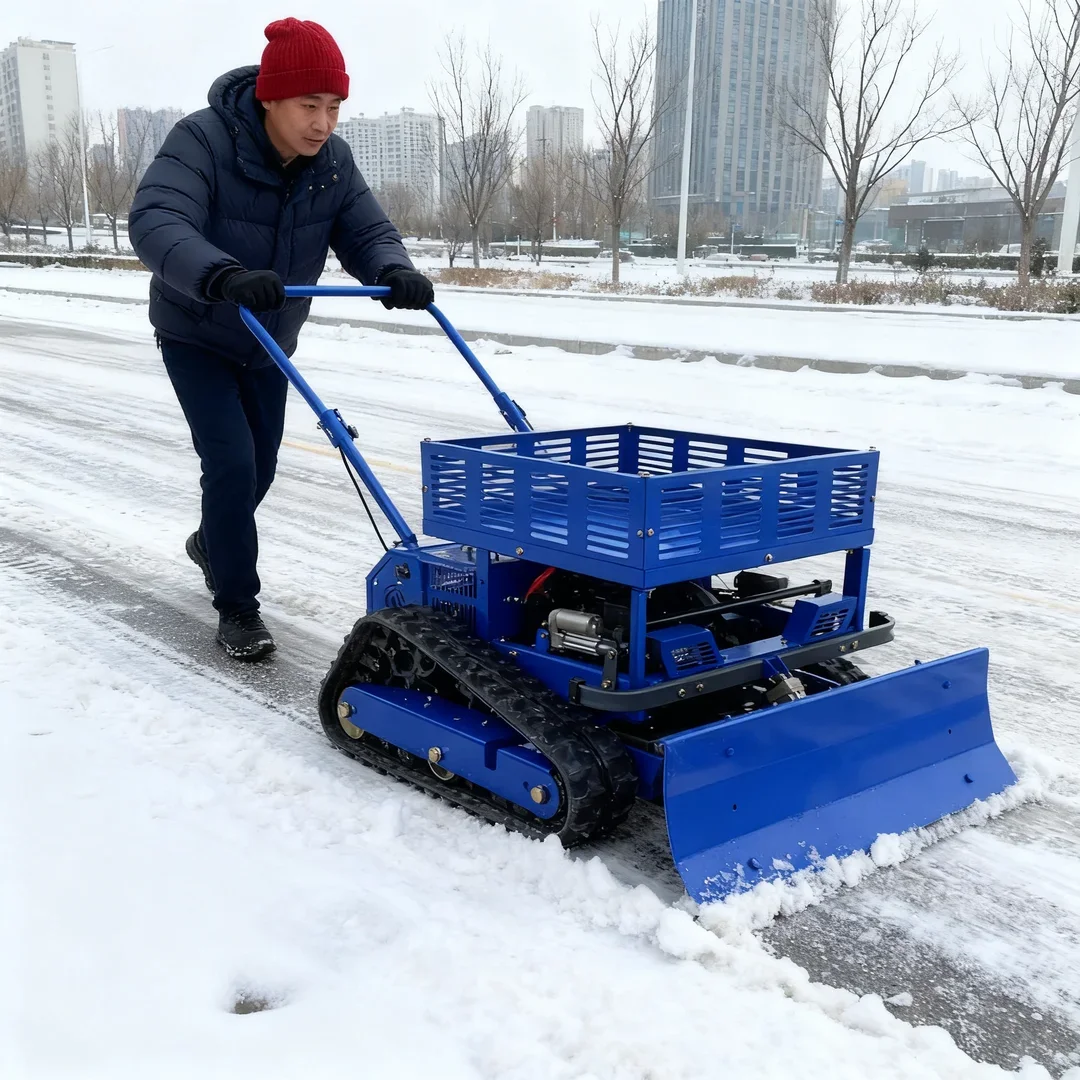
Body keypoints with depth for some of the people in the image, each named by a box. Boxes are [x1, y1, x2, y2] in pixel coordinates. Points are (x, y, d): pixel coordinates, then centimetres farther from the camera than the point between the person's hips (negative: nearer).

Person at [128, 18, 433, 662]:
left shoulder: (332, 161, -11)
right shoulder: (204, 140, -29)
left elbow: (368, 233, -14)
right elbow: (156, 222, -42)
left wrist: (395, 273, -38)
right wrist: (223, 275, -61)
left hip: (270, 342, 6)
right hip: (196, 336, -5)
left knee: (260, 465, 16)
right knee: (232, 461, -16)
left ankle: (213, 543, 47)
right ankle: (237, 606, 1)